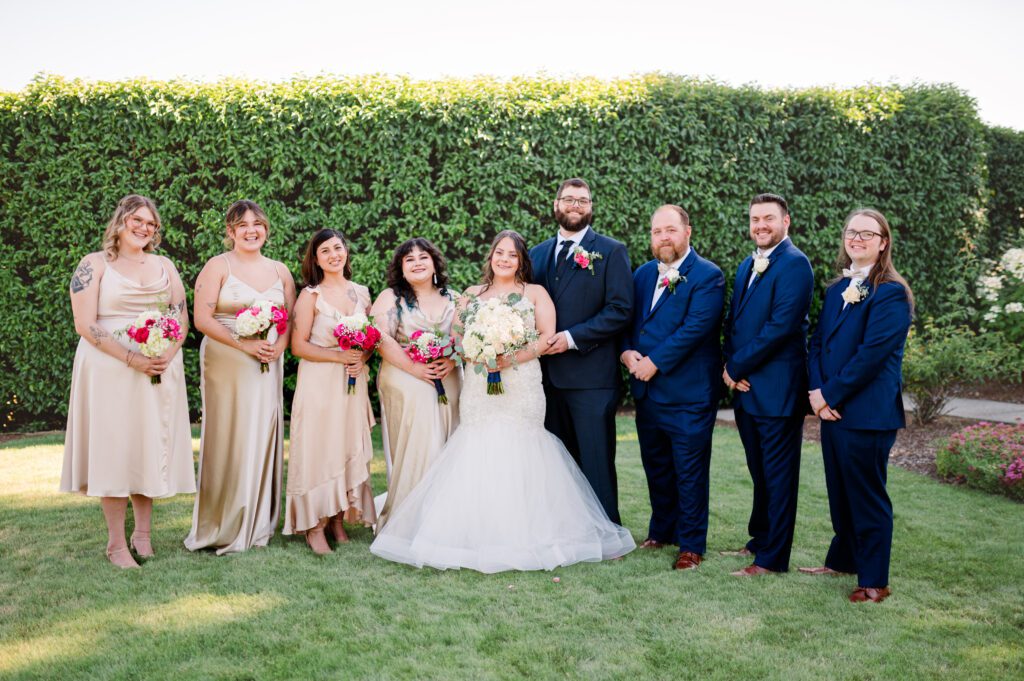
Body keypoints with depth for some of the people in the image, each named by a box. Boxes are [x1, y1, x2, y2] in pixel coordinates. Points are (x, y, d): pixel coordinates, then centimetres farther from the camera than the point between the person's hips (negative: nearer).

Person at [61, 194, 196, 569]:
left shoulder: (164, 266, 13)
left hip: (161, 370, 4)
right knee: (114, 449, -2)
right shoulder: (94, 264, 0)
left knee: (152, 447, 7)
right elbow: (85, 324, -9)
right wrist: (132, 359, -18)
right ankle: (116, 543, 8)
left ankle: (143, 533, 20)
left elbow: (182, 316, 9)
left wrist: (168, 354, -11)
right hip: (111, 370, -4)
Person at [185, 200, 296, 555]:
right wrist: (243, 344, -18)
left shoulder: (280, 270, 12)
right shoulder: (218, 266, -1)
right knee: (228, 441, -3)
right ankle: (222, 528, 8)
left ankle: (257, 523, 17)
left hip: (268, 367, 4)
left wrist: (279, 347, -7)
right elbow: (202, 319, -8)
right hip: (226, 366, -4)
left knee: (263, 440, 5)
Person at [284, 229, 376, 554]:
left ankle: (339, 520, 18)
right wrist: (338, 356, -17)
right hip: (319, 383, -5)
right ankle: (314, 527, 5)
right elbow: (298, 346, -8)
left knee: (349, 449, 7)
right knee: (318, 449, -3)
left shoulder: (361, 292, 9)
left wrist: (362, 358, -6)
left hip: (353, 383, 5)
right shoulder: (311, 295, -5)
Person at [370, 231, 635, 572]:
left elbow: (548, 336, 0)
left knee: (518, 460, -8)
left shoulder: (536, 293, 10)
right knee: (477, 458, -5)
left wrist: (513, 357, -14)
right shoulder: (472, 295, 18)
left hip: (521, 387, -2)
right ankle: (476, 534, 2)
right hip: (478, 389, 2)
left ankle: (524, 538, 0)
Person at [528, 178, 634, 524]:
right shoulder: (538, 253, 15)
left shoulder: (611, 251, -1)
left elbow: (620, 310, -9)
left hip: (591, 375, -5)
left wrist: (572, 337, -16)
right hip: (548, 374, 5)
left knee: (596, 461, -1)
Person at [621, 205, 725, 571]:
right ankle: (662, 530, 34)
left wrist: (654, 362, -19)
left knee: (690, 472, 3)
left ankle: (691, 544, 16)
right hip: (647, 390, 7)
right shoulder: (641, 274, 12)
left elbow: (695, 328, -19)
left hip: (688, 393, -6)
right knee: (656, 467, 17)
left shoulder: (708, 276, -10)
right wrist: (626, 352, -8)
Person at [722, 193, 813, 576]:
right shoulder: (747, 267, 15)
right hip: (745, 387, 8)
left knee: (778, 475, 3)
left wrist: (736, 367, -15)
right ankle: (759, 540, 32)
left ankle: (772, 558, 12)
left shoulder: (794, 264, -12)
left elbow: (780, 326, -20)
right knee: (759, 472, 19)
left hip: (777, 389, -8)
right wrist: (731, 367, -2)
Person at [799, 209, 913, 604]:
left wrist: (830, 395, -14)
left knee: (867, 495, 2)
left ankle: (874, 581, 15)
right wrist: (816, 390, -5)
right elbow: (818, 341, 10)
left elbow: (872, 352, -17)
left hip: (867, 412, -7)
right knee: (840, 491, 17)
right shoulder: (837, 289, 13)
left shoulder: (891, 293, -11)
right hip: (832, 408, 7)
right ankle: (842, 560, 33)